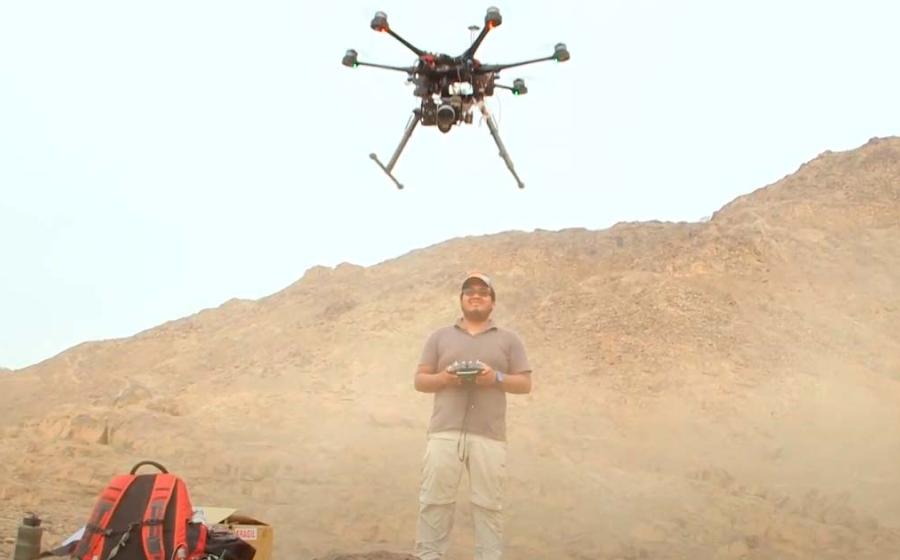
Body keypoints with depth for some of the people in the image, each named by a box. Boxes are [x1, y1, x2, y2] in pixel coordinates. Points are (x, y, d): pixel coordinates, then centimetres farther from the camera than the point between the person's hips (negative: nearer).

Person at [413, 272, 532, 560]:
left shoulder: (509, 339, 13)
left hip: (489, 436, 0)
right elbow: (420, 380, 12)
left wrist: (497, 378, -11)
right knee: (434, 500, 0)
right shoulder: (440, 336, 15)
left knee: (488, 504, 2)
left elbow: (525, 384, 8)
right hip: (444, 433, 1)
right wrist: (443, 378, -9)